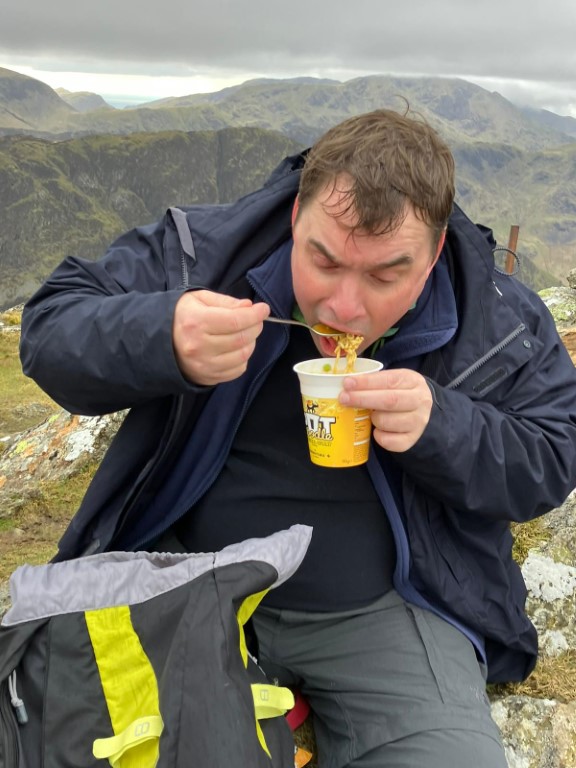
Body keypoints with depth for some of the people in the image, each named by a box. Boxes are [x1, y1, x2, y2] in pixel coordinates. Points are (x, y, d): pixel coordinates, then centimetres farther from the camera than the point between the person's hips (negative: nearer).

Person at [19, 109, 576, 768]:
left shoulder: (500, 322, -6)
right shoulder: (206, 249, -8)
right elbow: (48, 329, -6)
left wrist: (440, 425, -23)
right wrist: (161, 341, -29)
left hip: (386, 612, 1)